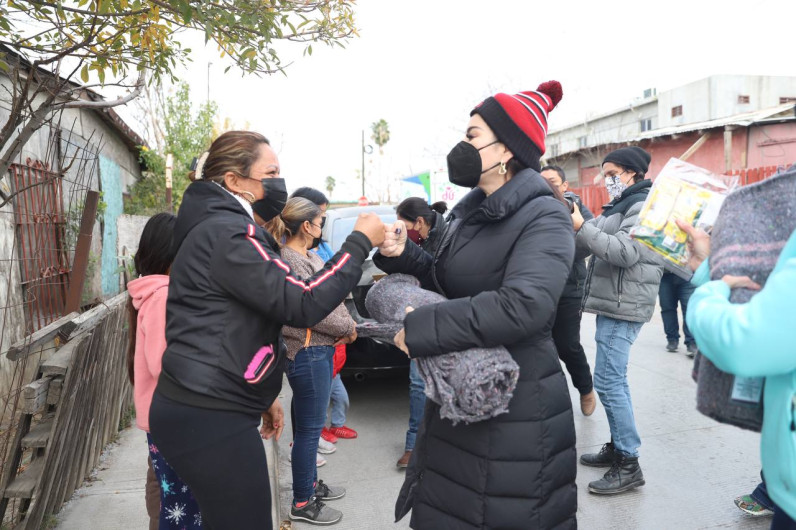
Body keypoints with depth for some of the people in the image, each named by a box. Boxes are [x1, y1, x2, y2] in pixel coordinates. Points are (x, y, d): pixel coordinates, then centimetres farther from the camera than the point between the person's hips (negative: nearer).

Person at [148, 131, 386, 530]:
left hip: (202, 407, 10)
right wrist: (360, 242, -15)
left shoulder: (218, 228, 16)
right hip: (210, 418, -10)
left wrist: (260, 395, 21)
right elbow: (302, 304, -24)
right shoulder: (227, 232, -17)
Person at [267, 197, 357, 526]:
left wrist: (348, 325, -2)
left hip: (321, 350, 10)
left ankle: (311, 481, 37)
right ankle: (302, 503, 15)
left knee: (311, 424, 21)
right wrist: (348, 329, -8)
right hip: (307, 353, -10)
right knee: (309, 427, 1)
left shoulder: (310, 255, 12)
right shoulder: (290, 260, -18)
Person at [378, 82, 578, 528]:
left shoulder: (544, 218, -17)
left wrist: (422, 328, -26)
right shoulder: (472, 212, 9)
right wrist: (403, 256, -2)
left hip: (516, 408, -8)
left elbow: (523, 305, -32)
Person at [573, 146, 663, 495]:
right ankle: (618, 447, 25)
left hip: (624, 305, -10)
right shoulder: (619, 206, 20)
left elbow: (626, 253, -22)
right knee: (614, 379, 14)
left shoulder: (644, 205, -9)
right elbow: (589, 245, 13)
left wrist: (582, 226, -21)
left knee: (608, 381, -9)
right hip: (612, 303, 10)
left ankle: (629, 465, 0)